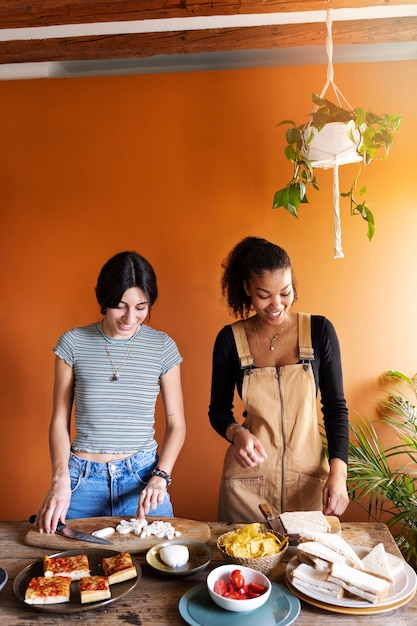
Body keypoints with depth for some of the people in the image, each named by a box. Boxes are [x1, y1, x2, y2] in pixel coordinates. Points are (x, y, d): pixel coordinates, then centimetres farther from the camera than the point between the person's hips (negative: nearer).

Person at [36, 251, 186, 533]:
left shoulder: (163, 346, -4)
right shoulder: (73, 343, -4)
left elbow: (176, 424, 1)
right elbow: (59, 421, 1)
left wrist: (160, 476, -12)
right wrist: (61, 480, -12)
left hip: (142, 475, 0)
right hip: (82, 478, 0)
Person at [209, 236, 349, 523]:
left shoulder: (320, 331, -7)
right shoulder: (229, 339, -7)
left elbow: (336, 407, -1)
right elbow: (219, 409, 3)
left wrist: (338, 472, -12)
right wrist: (237, 433, -18)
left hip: (309, 474, 0)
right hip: (248, 478, 0)